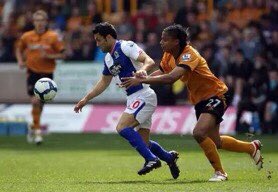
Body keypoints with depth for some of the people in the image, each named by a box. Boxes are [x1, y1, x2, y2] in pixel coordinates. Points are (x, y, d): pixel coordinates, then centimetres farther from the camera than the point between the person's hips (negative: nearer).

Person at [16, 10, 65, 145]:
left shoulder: (53, 37, -4)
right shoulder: (26, 36, 2)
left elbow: (62, 54, -1)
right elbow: (19, 49, 19)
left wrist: (48, 56, -16)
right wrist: (20, 61, 1)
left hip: (47, 73, 0)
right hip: (32, 72, 0)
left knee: (41, 102, 6)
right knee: (35, 101, -14)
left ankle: (33, 127, 27)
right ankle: (37, 131, -7)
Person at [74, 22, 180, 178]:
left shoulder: (125, 46, -10)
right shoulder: (108, 58, 16)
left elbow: (149, 61, -21)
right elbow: (104, 82, 28)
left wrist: (142, 69, -42)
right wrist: (86, 99, 26)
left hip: (143, 96, -9)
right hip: (133, 98, 9)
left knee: (122, 127, -22)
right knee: (144, 143, 8)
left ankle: (152, 159, -21)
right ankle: (169, 157, 27)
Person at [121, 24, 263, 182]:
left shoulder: (189, 55, -28)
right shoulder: (169, 56, -2)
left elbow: (171, 77, -41)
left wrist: (141, 80, -43)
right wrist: (142, 78, -11)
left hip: (216, 95, -9)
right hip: (200, 100, 9)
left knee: (199, 133, -28)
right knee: (215, 142, 17)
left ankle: (220, 172, -11)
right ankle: (252, 147, 42)